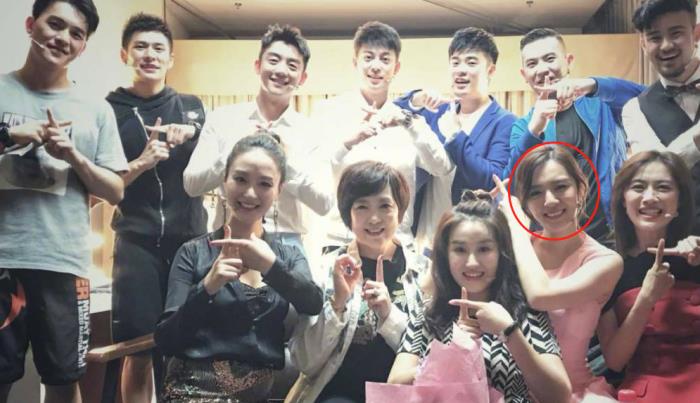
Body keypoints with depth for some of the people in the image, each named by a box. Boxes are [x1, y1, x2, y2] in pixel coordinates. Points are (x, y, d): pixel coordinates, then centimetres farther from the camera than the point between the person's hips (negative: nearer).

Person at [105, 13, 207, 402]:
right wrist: (140, 163, -17)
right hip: (137, 243, -2)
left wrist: (193, 132, -13)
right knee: (140, 350, -1)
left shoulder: (191, 106, 12)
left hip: (190, 238, 2)